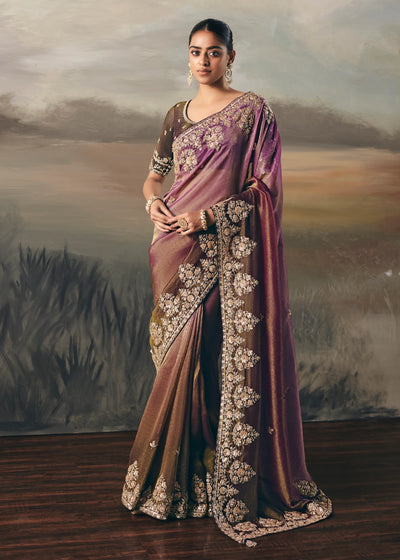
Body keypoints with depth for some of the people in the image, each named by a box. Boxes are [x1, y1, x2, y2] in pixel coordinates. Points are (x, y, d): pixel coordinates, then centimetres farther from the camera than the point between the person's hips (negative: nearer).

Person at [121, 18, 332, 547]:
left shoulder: (253, 110, 0)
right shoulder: (178, 115, 15)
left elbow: (265, 186, -6)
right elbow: (154, 174, 22)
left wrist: (208, 215, -15)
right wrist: (154, 202, 0)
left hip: (226, 250, -5)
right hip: (178, 248, 5)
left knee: (195, 353, -9)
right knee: (181, 355, 6)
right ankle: (176, 476, 18)